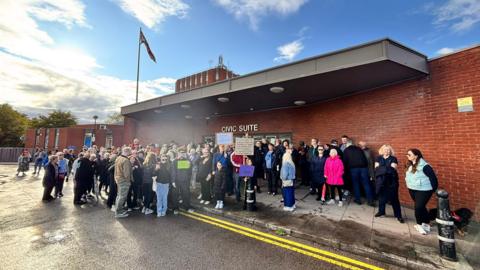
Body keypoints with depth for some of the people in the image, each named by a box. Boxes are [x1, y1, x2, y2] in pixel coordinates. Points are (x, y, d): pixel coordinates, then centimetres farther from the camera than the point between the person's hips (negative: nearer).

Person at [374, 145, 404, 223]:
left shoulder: (393, 159, 2)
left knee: (394, 198, 0)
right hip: (380, 181, 2)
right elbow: (376, 168, -2)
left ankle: (398, 215, 11)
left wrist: (382, 168, -11)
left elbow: (393, 169, -10)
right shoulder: (378, 158, 8)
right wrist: (387, 169, -12)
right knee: (381, 196, 11)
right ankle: (381, 211, 26)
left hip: (391, 181, -2)